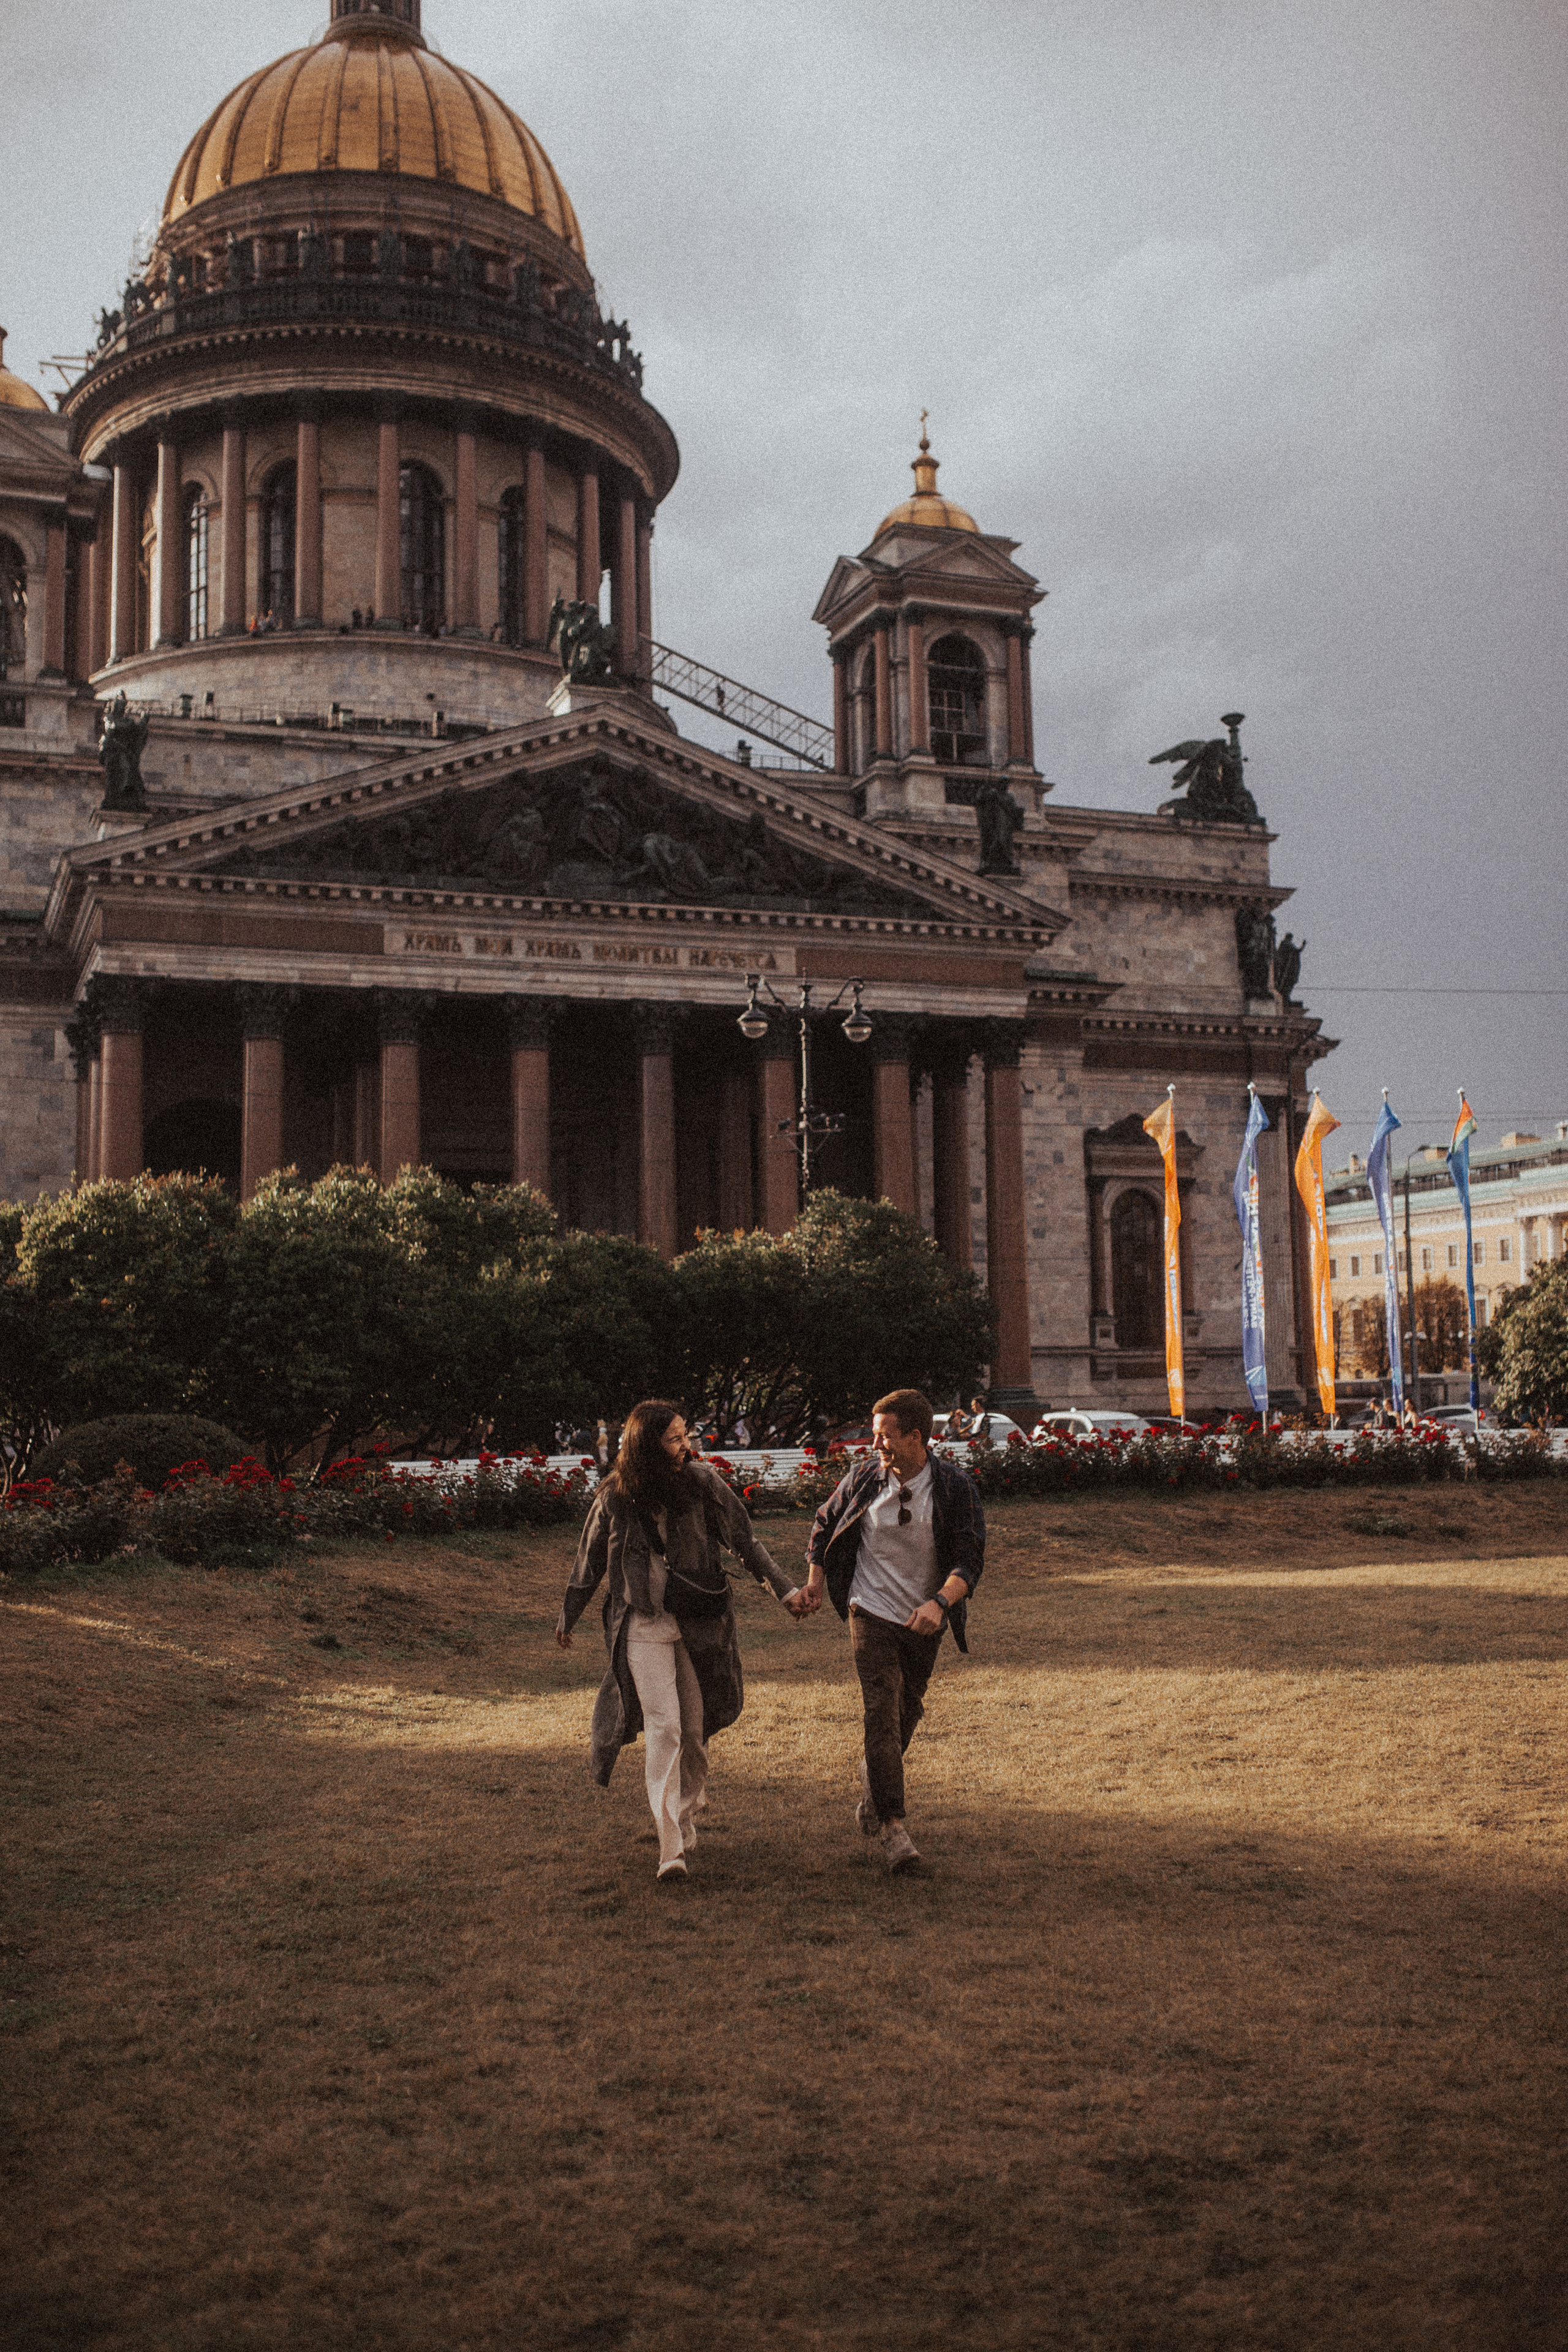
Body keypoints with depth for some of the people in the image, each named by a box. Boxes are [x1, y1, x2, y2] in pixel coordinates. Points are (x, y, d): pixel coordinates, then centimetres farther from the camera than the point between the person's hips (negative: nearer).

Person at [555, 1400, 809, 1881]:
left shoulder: (702, 1482, -3)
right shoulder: (616, 1496, -5)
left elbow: (744, 1541, 3)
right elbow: (590, 1561, 9)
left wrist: (785, 1589, -3)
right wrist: (568, 1617, 20)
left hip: (700, 1621, 2)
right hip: (646, 1624, -2)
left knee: (696, 1727, 10)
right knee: (664, 1726, -13)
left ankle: (686, 1815, 35)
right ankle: (671, 1847, -14)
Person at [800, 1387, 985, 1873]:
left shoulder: (955, 1487, -12)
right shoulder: (863, 1480, -7)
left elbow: (969, 1558, -18)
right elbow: (825, 1524, 13)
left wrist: (940, 1603, -34)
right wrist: (817, 1579, 7)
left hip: (924, 1621, 1)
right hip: (871, 1614, -1)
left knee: (906, 1713, 16)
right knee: (882, 1712, -13)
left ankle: (872, 1792, 41)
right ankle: (893, 1825, -11)